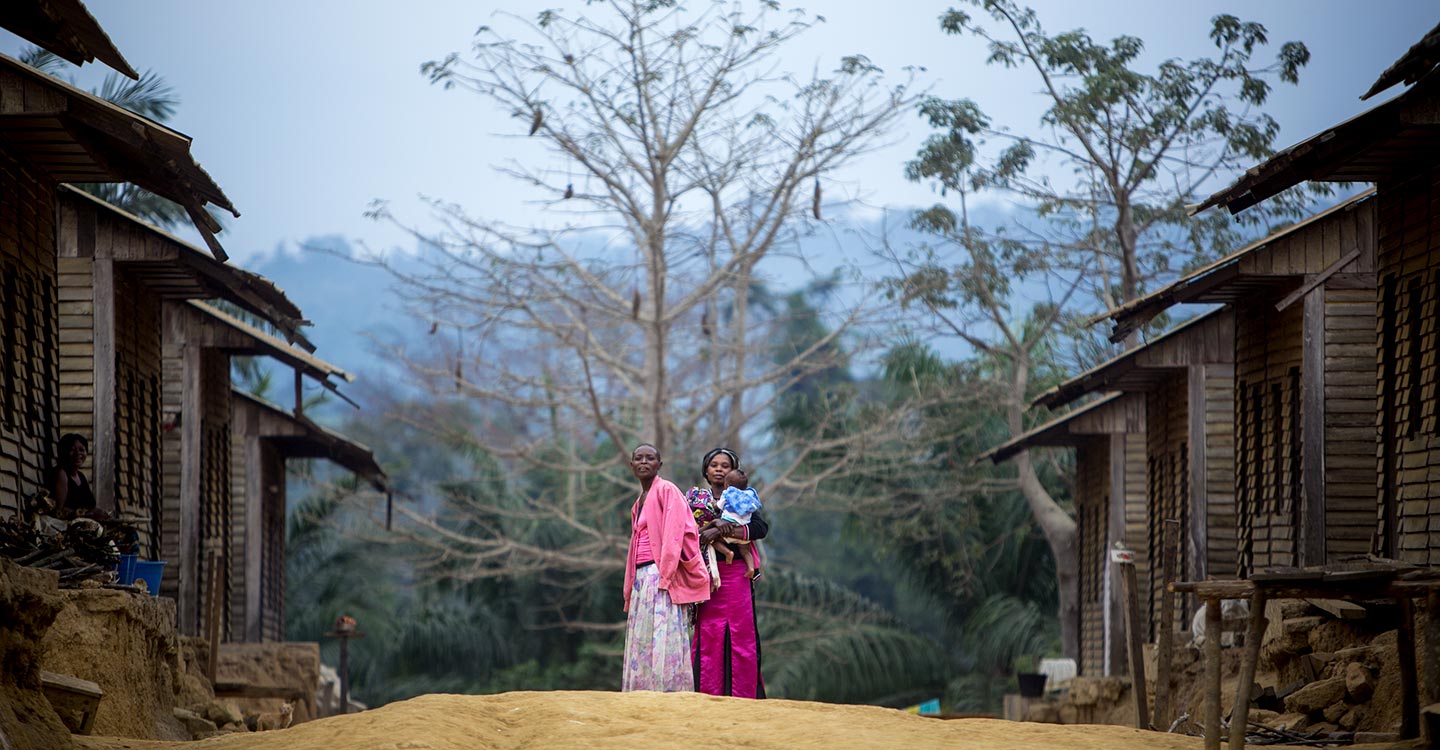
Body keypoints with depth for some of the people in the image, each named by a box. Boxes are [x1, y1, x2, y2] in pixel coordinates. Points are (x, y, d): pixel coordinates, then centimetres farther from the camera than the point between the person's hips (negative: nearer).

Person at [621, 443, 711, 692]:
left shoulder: (667, 490, -3)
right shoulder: (639, 503, 22)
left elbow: (674, 534, -13)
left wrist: (664, 576, -19)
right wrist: (630, 589, 16)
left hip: (660, 575, -9)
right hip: (641, 577, 9)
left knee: (662, 641, -13)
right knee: (641, 643, 4)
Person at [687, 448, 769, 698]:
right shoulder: (695, 498, 13)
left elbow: (761, 528, -4)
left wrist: (724, 532, -14)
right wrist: (714, 528, -19)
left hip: (736, 575, 0)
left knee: (741, 636, -5)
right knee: (708, 637, -6)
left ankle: (742, 697, -4)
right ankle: (708, 696, -7)